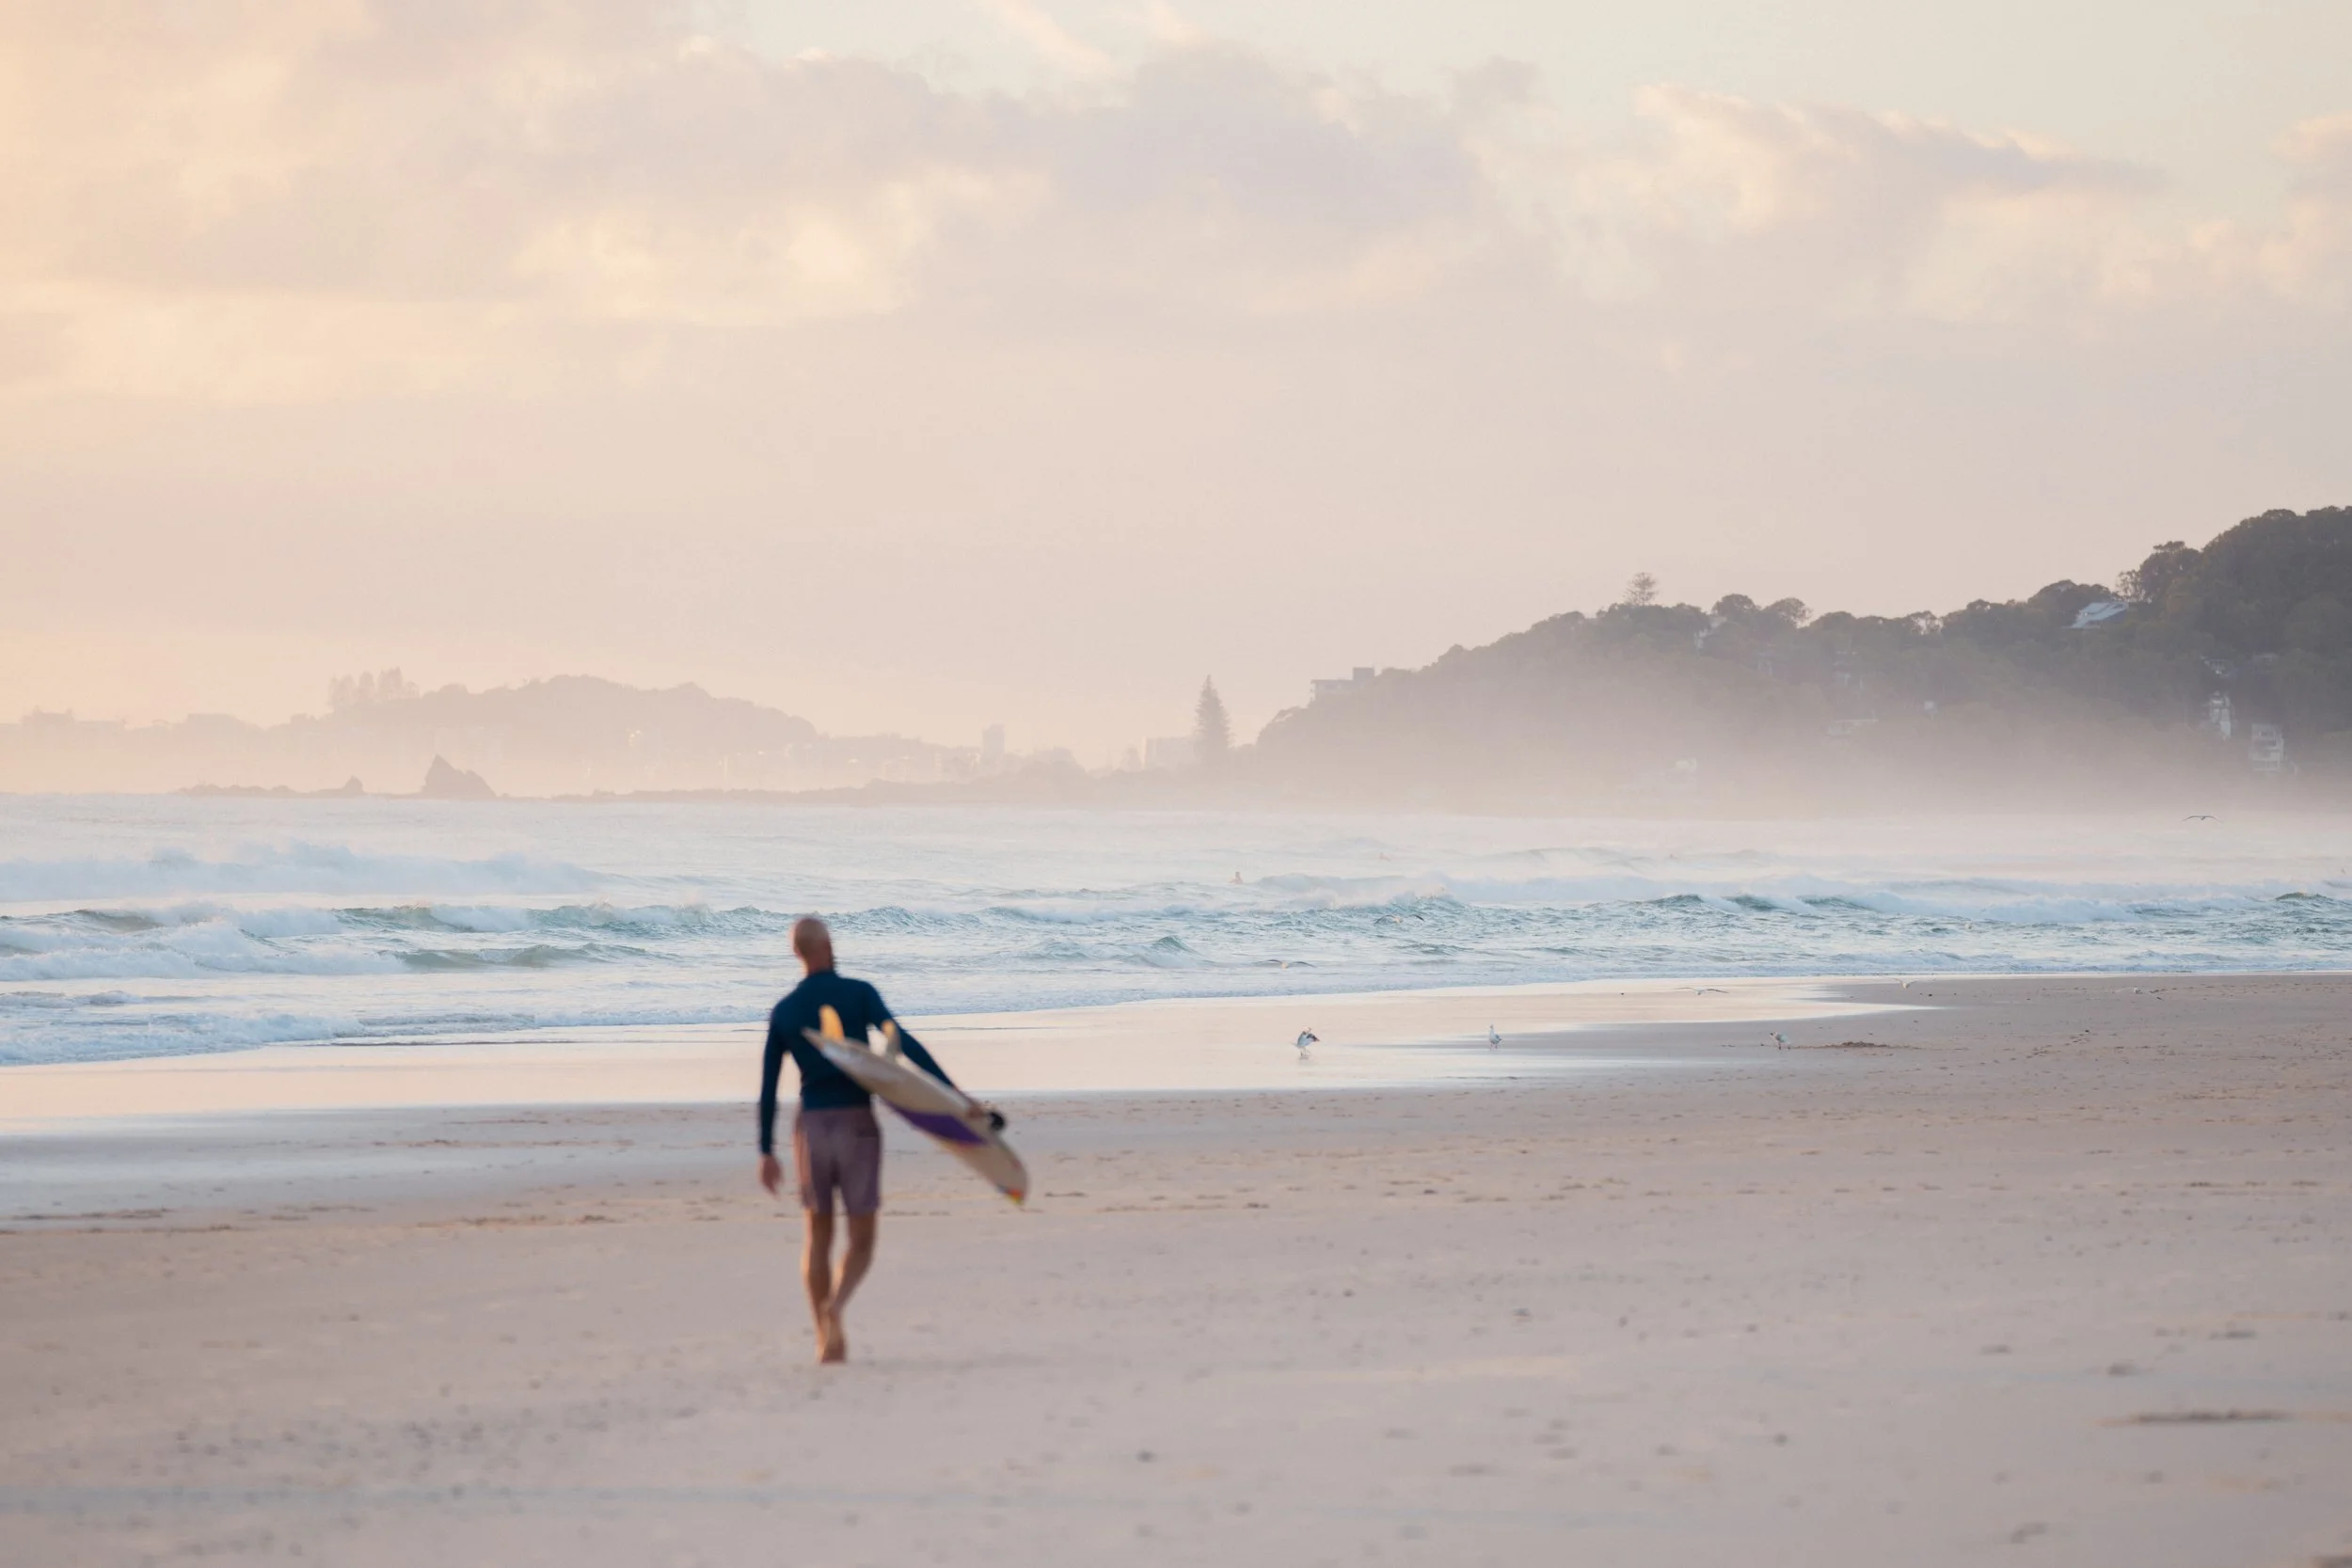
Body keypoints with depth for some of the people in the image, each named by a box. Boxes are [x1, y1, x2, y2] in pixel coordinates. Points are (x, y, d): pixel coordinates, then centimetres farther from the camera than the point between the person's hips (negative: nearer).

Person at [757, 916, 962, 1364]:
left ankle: (826, 1339, 10)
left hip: (811, 1126, 3)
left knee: (818, 1234, 16)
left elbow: (768, 1087, 5)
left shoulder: (783, 1012, 5)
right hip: (857, 1125, -2)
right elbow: (904, 1042, -15)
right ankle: (835, 1306, -26)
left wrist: (766, 1153, 12)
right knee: (861, 1240, 4)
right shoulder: (858, 993, -4)